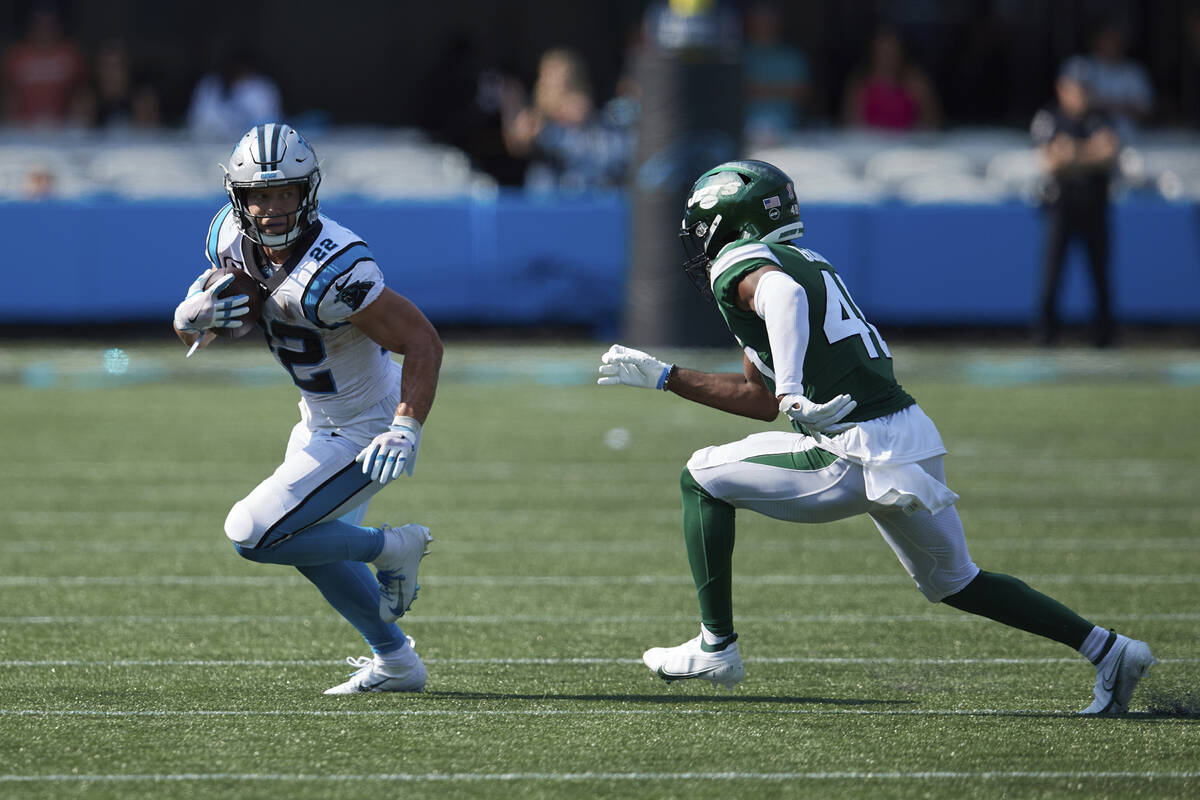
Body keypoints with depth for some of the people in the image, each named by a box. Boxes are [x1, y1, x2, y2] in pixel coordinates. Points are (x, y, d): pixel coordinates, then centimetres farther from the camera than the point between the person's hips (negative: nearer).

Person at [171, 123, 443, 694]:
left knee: (253, 535, -12)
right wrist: (197, 314, -20)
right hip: (321, 422, 9)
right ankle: (396, 663, 39)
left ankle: (393, 549, 5)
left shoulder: (332, 272, -33)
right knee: (311, 542, 25)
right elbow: (190, 332, 4)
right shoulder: (232, 238, -9)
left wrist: (406, 432, -37)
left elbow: (423, 342, -28)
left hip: (364, 434, -9)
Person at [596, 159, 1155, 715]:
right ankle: (1108, 652, 18)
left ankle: (716, 646, 8)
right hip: (914, 435, 9)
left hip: (858, 453, -9)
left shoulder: (738, 265, -3)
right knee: (955, 584, 24)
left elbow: (784, 292, -30)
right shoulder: (803, 262, 25)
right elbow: (761, 398, 30)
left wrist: (792, 387, -39)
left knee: (702, 480, 7)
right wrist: (663, 377, 32)